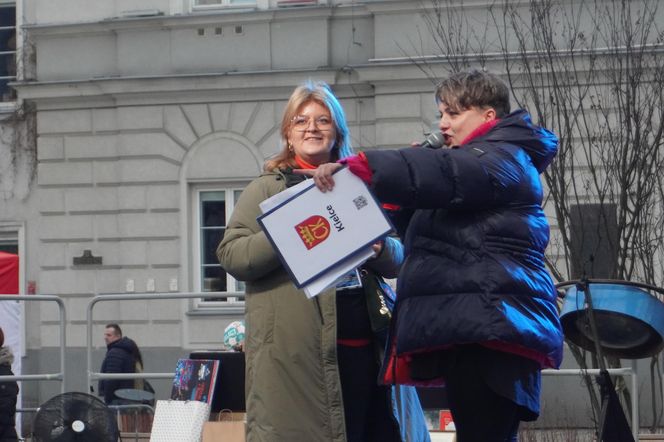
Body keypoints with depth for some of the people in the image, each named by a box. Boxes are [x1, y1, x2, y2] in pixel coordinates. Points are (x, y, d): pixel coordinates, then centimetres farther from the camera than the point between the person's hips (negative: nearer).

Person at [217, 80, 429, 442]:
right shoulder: (267, 189, 8)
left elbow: (397, 260, 18)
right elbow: (230, 254, -3)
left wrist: (379, 249, -6)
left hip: (361, 347, 4)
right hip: (293, 352, -4)